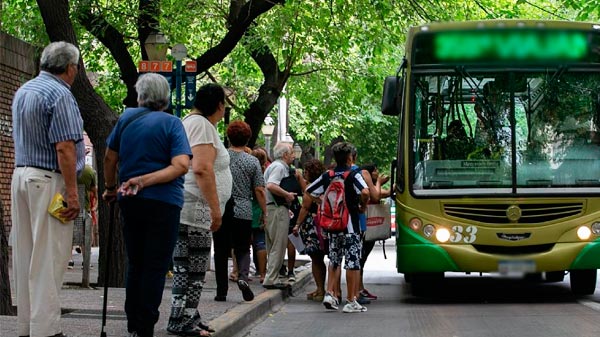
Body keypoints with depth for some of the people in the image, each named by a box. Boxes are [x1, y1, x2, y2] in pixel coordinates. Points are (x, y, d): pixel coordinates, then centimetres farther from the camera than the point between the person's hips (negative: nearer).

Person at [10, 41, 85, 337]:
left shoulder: (23, 91, 15)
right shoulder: (60, 94, -13)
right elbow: (64, 149, -19)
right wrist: (72, 193, -17)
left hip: (21, 175, 9)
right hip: (49, 180, -9)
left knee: (24, 254, 10)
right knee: (48, 259, -6)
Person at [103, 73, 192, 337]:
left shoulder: (126, 118, 4)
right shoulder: (171, 123, -5)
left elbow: (110, 158, 10)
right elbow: (181, 165, -17)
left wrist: (111, 188, 24)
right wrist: (145, 181, -14)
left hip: (130, 201, 4)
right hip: (163, 203, -4)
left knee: (135, 264, 15)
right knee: (156, 266, 1)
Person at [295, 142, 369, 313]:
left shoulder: (327, 176, 7)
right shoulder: (353, 175, -9)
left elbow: (307, 193, 9)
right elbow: (365, 192, -26)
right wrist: (363, 206, -6)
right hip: (350, 225, -5)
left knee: (334, 260, 19)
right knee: (352, 262, 0)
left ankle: (329, 293, 10)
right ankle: (351, 301, 2)